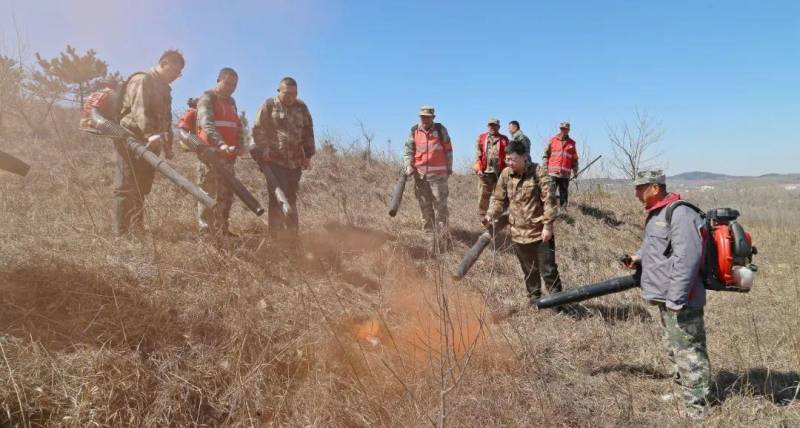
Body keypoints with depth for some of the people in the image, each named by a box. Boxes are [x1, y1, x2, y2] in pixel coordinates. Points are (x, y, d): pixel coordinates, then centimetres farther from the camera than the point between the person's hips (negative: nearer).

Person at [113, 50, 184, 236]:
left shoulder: (164, 88, 21)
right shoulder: (142, 80, -7)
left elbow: (165, 118, 23)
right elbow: (139, 110, -24)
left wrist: (168, 146, 16)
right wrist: (150, 134, -38)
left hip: (149, 144, 8)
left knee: (140, 190, 8)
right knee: (127, 189, -9)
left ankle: (137, 232, 12)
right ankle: (121, 235, -9)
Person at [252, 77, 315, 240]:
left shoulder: (301, 107, 13)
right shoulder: (269, 105, 2)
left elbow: (308, 132, 16)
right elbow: (258, 129, -1)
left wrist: (308, 155, 12)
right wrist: (264, 148, -11)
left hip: (296, 161, 4)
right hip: (274, 160, -4)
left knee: (291, 198, 8)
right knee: (278, 197, -10)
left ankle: (292, 233, 15)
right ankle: (277, 235, -6)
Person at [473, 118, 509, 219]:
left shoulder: (504, 139, 10)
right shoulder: (481, 138, 10)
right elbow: (478, 155, 6)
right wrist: (478, 169, -5)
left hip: (500, 172, 1)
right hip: (485, 172, 0)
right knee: (484, 196, -1)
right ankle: (482, 217, 5)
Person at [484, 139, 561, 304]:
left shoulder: (539, 173, -12)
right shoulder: (505, 175, 1)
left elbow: (549, 200, -13)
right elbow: (499, 199, 10)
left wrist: (547, 225, -17)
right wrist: (491, 215, -6)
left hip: (540, 232, -4)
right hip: (519, 232, 5)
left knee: (548, 269, 1)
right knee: (529, 271, 18)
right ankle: (534, 298, 34)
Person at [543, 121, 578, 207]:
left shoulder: (571, 143, 12)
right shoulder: (552, 140, 7)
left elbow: (574, 159, 16)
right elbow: (546, 154, 6)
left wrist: (575, 171, 8)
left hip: (565, 174, 2)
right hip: (553, 173, -2)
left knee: (564, 194, 5)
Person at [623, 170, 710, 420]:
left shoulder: (681, 215, -20)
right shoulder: (657, 214, 11)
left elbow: (686, 260, -26)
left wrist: (675, 299, -27)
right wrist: (640, 258, 8)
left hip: (680, 301, -10)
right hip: (666, 298, 11)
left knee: (688, 353, 0)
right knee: (674, 350, 23)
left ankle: (697, 410, 12)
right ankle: (682, 390, 39)